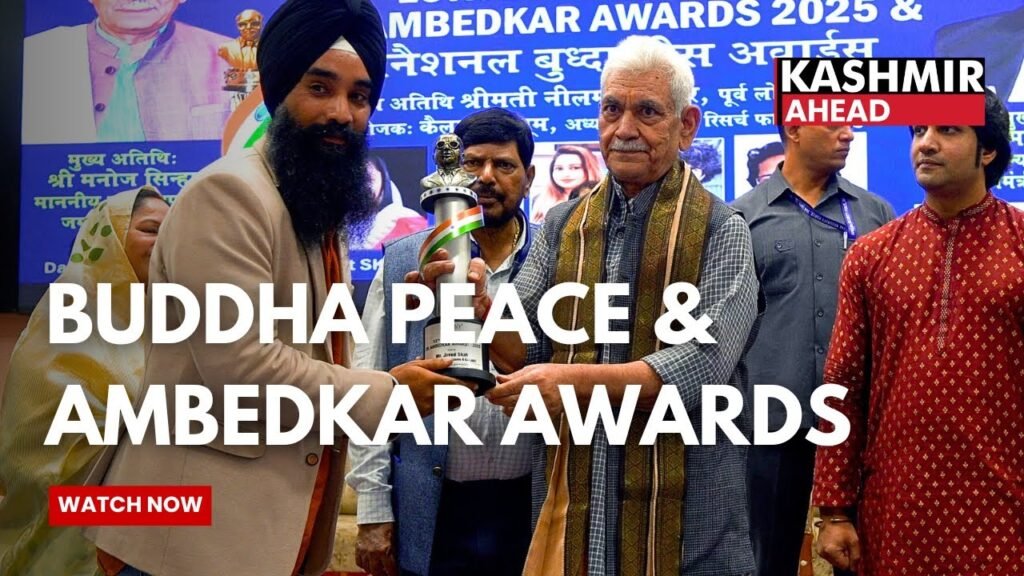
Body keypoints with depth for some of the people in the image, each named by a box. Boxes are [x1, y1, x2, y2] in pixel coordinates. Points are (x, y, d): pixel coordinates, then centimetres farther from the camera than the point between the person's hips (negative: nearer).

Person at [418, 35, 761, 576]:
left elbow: (705, 360, -16)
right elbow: (522, 350, 5)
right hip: (569, 498, 3)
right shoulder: (562, 225, 8)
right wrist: (479, 303, -15)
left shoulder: (720, 230, -5)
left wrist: (575, 378, -24)